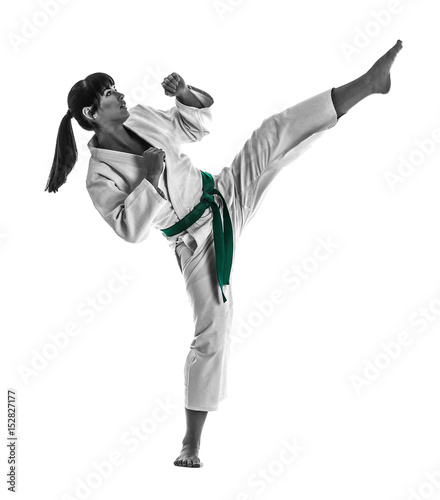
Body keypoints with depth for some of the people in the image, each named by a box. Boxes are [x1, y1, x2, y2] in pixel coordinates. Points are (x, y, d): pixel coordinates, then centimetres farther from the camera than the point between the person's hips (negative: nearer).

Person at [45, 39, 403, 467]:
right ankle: (191, 443, 10)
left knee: (272, 136, -11)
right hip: (197, 240, -5)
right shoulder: (101, 176, -16)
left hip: (224, 197, 5)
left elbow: (199, 123, 13)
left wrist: (185, 93, -6)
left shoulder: (143, 119, 1)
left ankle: (368, 83, -12)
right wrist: (149, 176, -28)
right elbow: (130, 229, -26)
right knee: (211, 334, -4)